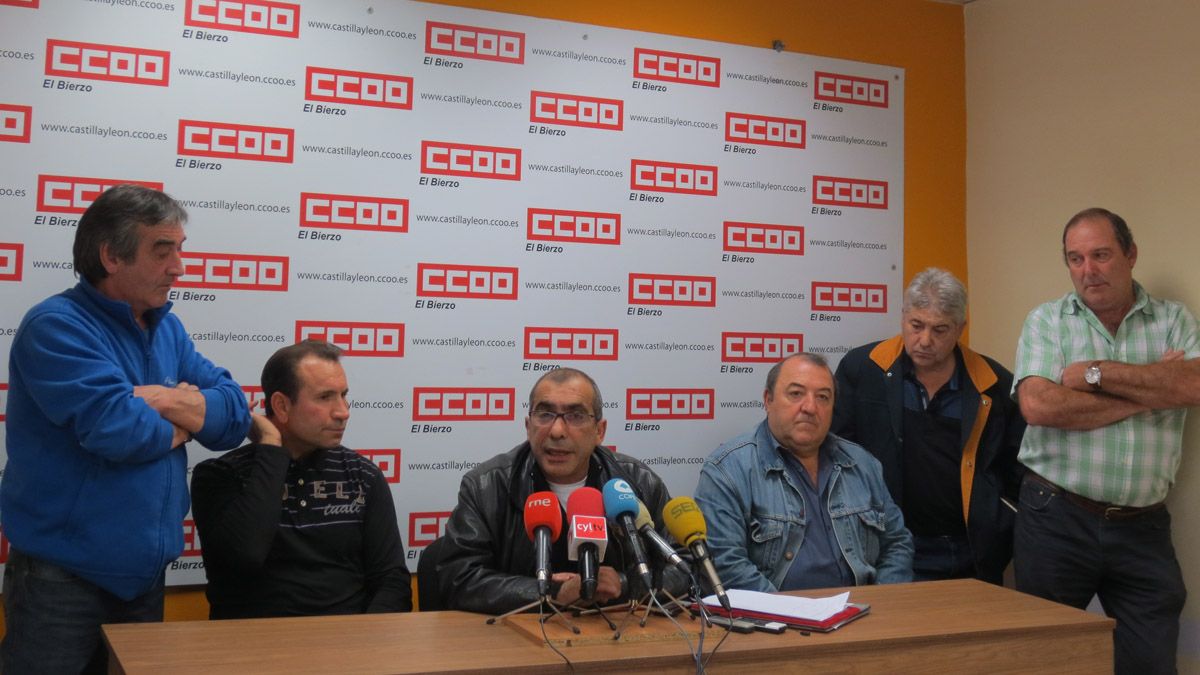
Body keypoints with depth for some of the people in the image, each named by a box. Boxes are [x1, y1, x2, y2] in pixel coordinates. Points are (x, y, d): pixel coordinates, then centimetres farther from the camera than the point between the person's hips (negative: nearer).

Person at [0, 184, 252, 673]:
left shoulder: (167, 329, 8)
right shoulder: (56, 326, -15)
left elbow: (235, 415, 2)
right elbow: (116, 429, -27)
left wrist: (166, 401, -16)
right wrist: (183, 423, -7)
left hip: (145, 574, 7)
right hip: (63, 578, -7)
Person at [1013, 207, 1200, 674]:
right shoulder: (1047, 321, 1)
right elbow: (1038, 405, -15)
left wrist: (1096, 373, -14)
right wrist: (1150, 393, -10)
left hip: (1142, 526, 1)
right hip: (1056, 518, -1)